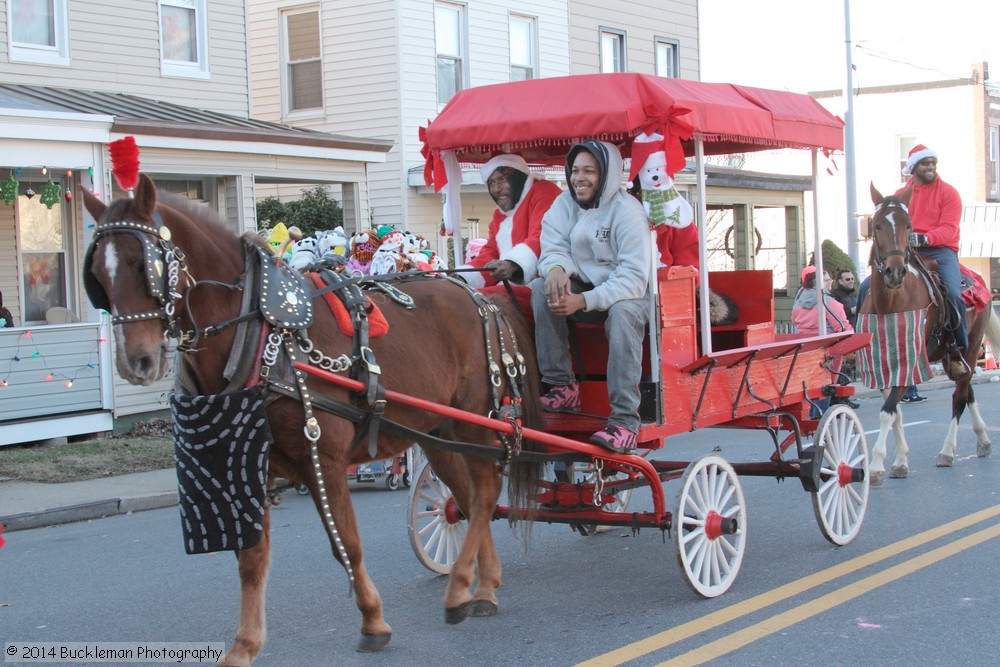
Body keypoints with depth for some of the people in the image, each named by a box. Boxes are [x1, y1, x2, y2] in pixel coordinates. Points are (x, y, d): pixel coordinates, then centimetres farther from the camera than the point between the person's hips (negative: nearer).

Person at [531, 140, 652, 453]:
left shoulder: (626, 211, -19)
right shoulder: (565, 204, 1)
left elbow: (634, 278, -25)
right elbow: (554, 248, -3)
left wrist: (583, 301, -35)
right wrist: (556, 268, -30)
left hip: (631, 293, -6)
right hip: (587, 287, 6)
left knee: (623, 312, -38)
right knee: (542, 288, -19)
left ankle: (624, 422, -39)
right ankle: (563, 387, -18)